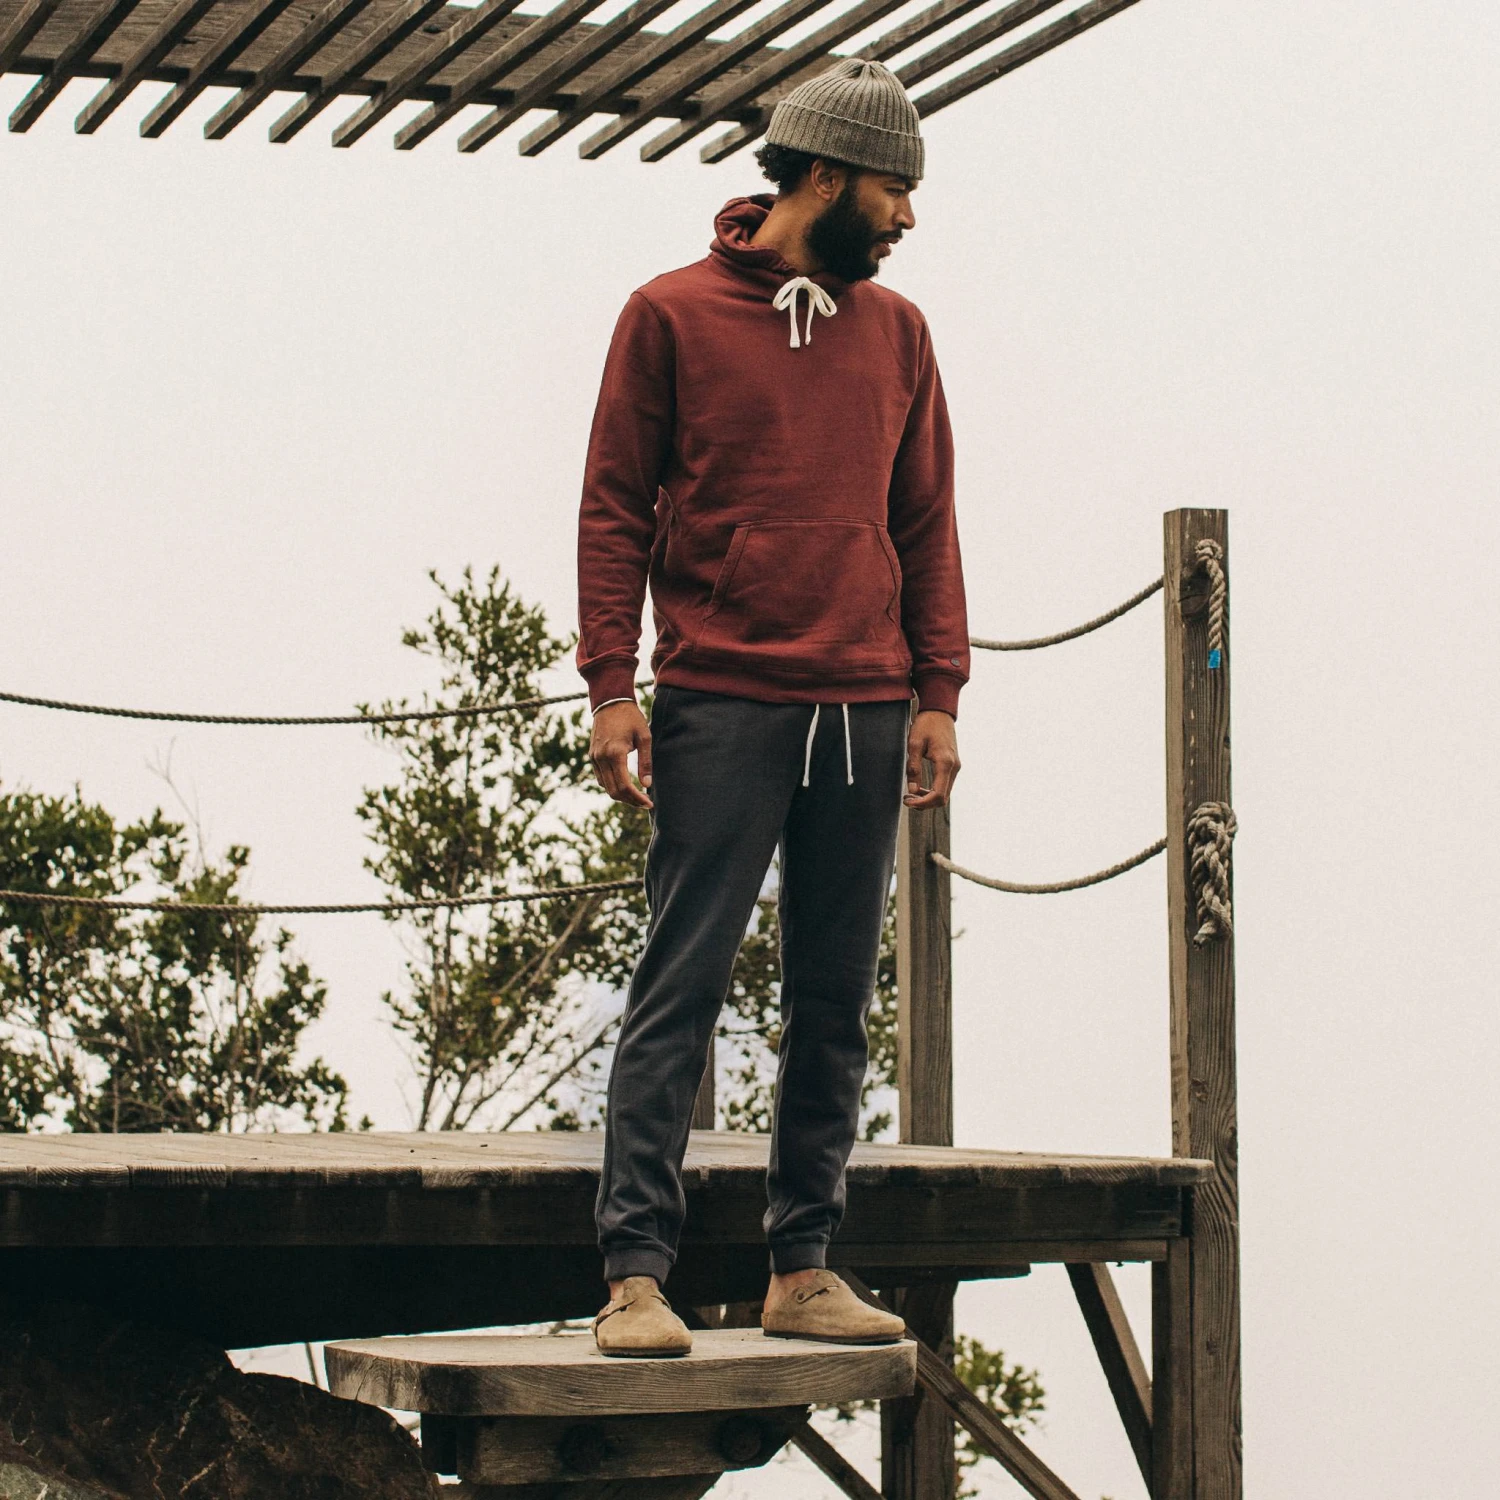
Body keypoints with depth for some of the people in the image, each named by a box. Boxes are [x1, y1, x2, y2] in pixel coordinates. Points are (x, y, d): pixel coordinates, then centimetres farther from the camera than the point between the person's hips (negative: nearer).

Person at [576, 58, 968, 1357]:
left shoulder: (897, 332, 16)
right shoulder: (673, 316, 3)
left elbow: (927, 522, 16)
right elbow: (614, 509, 2)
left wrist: (938, 691, 7)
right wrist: (610, 684, -7)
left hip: (865, 716, 5)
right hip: (721, 711, -5)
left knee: (836, 1006, 6)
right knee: (680, 992, -7)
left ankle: (804, 1271, 12)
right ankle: (637, 1274, -7)